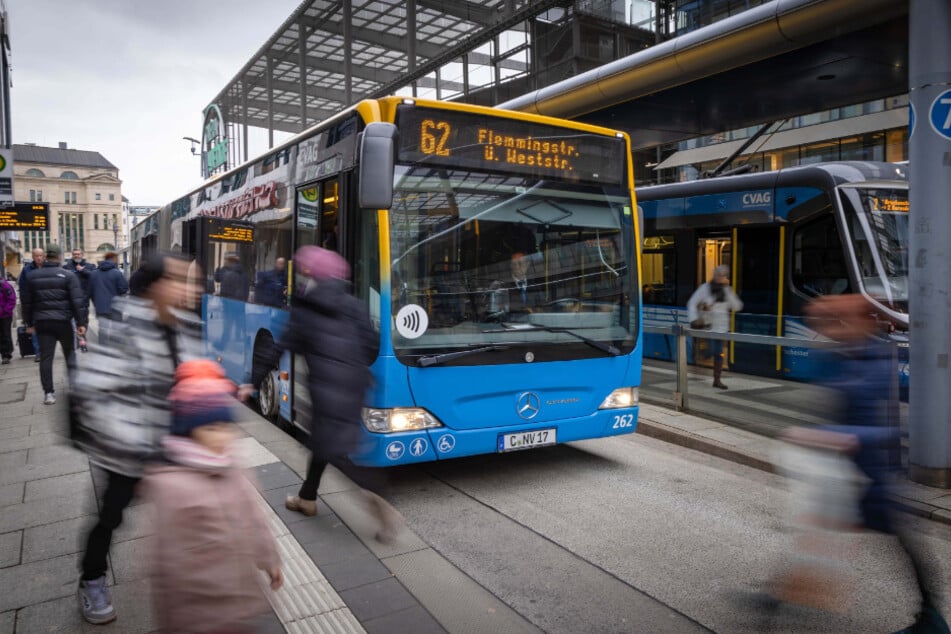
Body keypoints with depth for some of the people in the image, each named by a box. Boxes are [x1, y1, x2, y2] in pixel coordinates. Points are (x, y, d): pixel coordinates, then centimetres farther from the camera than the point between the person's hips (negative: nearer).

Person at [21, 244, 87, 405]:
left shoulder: (32, 276, 7)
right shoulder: (68, 275, -5)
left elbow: (27, 302, 12)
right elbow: (77, 301, -10)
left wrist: (29, 323, 20)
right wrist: (81, 322, -7)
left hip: (42, 322, 2)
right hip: (63, 320, -2)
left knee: (45, 357, 3)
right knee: (70, 353, 13)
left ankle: (48, 393, 2)